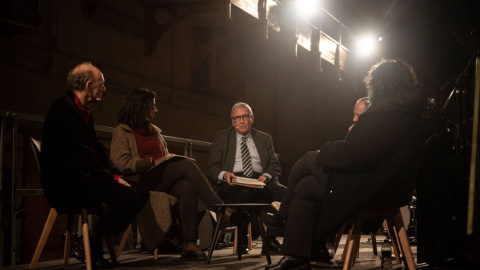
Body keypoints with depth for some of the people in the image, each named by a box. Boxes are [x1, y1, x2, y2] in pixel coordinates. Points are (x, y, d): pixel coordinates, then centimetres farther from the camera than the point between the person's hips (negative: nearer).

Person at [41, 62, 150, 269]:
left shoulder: (84, 111, 18)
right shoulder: (63, 108, -13)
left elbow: (97, 149, 15)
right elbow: (79, 154, -21)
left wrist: (116, 175, -1)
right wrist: (113, 177, -17)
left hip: (84, 176, 10)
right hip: (65, 182, -10)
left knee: (141, 191, -1)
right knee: (128, 195, -26)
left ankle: (95, 243, 0)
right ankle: (86, 245, -11)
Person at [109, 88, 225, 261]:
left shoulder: (154, 131, 27)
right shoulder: (122, 131, 6)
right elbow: (121, 163, -8)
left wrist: (171, 158, 6)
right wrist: (154, 162, -11)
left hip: (164, 179, 5)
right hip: (142, 180, -5)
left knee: (188, 187, -31)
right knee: (187, 164, -27)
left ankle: (190, 244, -40)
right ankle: (219, 208, -29)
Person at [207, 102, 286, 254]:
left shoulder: (264, 139, 23)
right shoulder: (222, 138, 16)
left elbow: (275, 166, 14)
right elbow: (212, 169, 8)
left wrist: (266, 175, -10)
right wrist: (224, 174, -16)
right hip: (233, 182, -3)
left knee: (285, 192, -29)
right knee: (246, 192, -39)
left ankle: (271, 238, -19)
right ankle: (242, 238, -20)